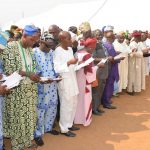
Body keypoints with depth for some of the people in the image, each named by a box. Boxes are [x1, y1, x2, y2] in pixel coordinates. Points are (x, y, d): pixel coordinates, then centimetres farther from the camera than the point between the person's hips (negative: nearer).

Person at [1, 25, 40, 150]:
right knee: (17, 117, 4)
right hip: (16, 89, -6)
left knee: (29, 116, 12)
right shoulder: (11, 46, -11)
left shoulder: (30, 49, 9)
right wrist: (28, 74, -20)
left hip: (30, 89, 6)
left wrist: (36, 77, -5)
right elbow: (9, 70, -17)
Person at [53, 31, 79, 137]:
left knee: (73, 103, 14)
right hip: (64, 81, -8)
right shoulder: (58, 51, -13)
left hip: (72, 79, 8)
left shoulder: (70, 49, 10)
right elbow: (57, 69, -18)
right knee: (66, 105, -1)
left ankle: (69, 124, 29)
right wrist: (68, 63, -24)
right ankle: (64, 128, 12)